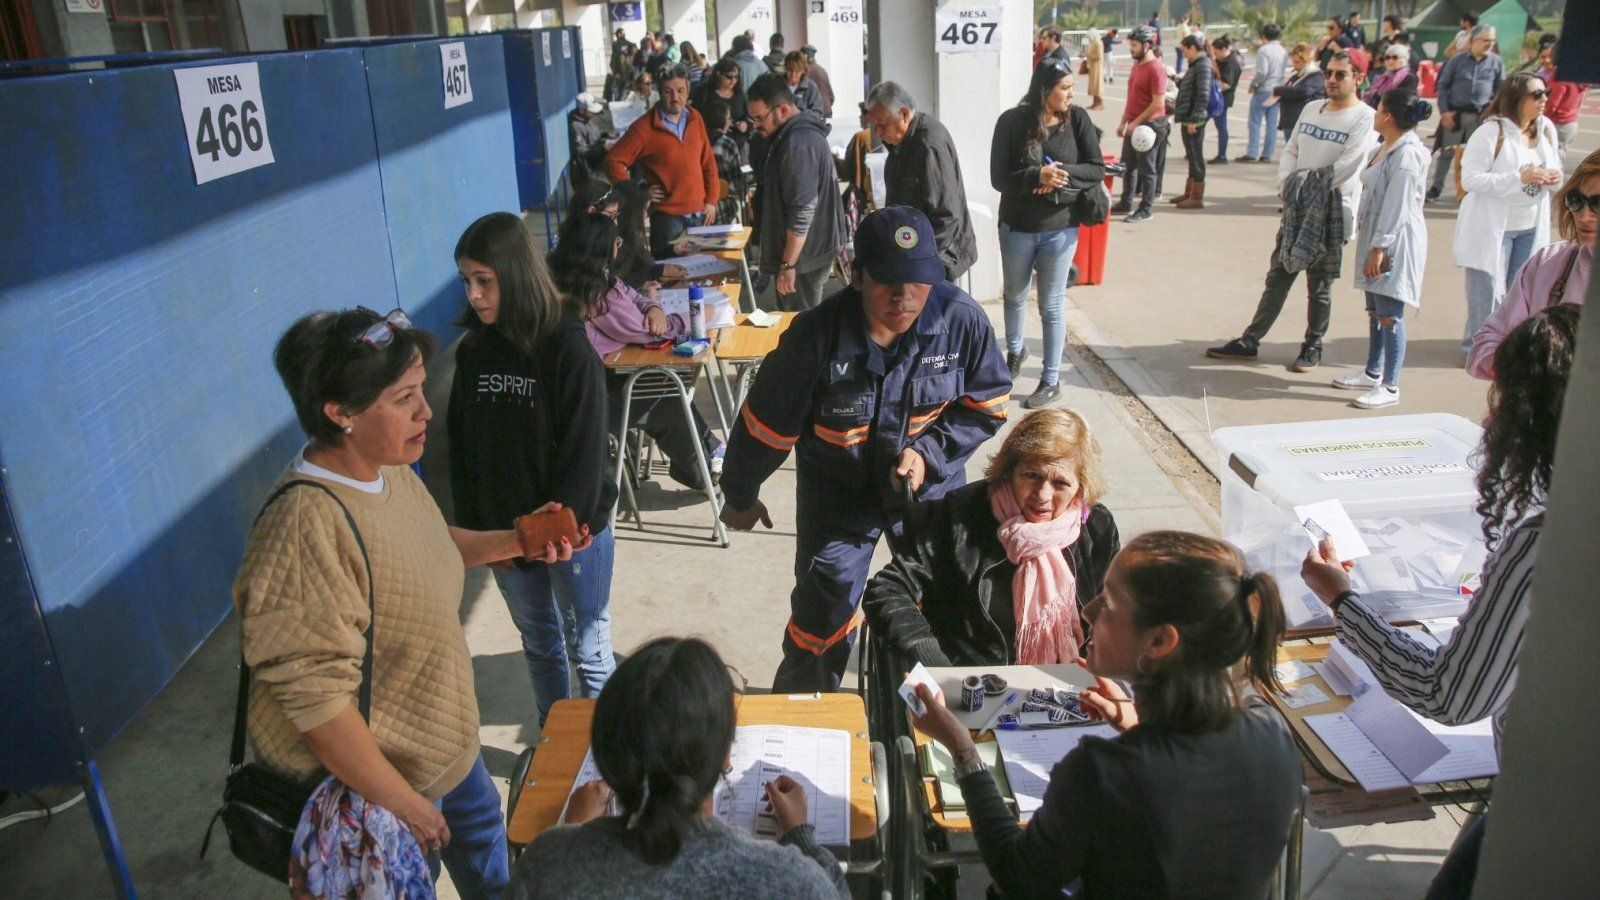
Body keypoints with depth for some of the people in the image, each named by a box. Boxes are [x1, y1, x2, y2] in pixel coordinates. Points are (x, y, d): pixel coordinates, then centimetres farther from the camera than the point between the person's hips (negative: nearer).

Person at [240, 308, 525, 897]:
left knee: (481, 828, 29)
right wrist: (402, 803, -24)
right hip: (374, 778, -8)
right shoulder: (308, 523, -33)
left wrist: (511, 541, -1)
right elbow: (314, 698, -31)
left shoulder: (388, 469, -7)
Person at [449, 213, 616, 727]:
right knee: (538, 643, 22)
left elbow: (584, 448, -17)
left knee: (589, 649, 9)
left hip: (573, 531, -5)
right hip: (502, 530, 5)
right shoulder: (473, 351, -1)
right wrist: (472, 525, -1)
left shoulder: (568, 347, -18)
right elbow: (460, 444, 4)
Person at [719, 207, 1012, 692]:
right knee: (823, 615, 4)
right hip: (839, 488, -2)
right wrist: (740, 497, 2)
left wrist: (928, 453, -20)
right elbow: (766, 424, -12)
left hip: (932, 485, 3)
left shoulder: (962, 318, -21)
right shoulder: (816, 334, -27)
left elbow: (987, 406, -5)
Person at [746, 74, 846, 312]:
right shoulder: (799, 132, 12)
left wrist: (788, 265, -23)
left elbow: (802, 212, -26)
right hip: (811, 250, 10)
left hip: (803, 255, -10)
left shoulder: (798, 143, -23)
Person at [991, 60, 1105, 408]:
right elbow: (998, 178, -13)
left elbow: (1097, 170, -6)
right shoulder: (1013, 121, -10)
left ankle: (1051, 380, 17)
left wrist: (1060, 175, -22)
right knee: (1014, 295, 20)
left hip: (1060, 228, -1)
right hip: (1017, 227, 1)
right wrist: (1038, 176, -28)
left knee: (1052, 305, 5)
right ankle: (1015, 350, 49)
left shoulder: (1078, 119, -5)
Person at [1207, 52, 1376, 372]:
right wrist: (1285, 185, -5)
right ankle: (1249, 341, 13)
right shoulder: (1312, 109, 12)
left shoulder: (1364, 118, -8)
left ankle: (1313, 348, 17)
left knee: (1319, 284, 4)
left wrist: (1304, 185, -14)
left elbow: (1346, 167, -18)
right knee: (1277, 277, 9)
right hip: (1297, 208, 6)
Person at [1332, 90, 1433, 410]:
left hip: (1396, 242, -10)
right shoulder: (1388, 148, 13)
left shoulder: (1407, 154, -18)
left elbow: (1397, 205, -21)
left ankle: (1390, 386, 1)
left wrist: (1380, 247, -21)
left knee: (1390, 314, -5)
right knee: (1375, 310, 18)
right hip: (1377, 239, 10)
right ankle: (1373, 373, 31)